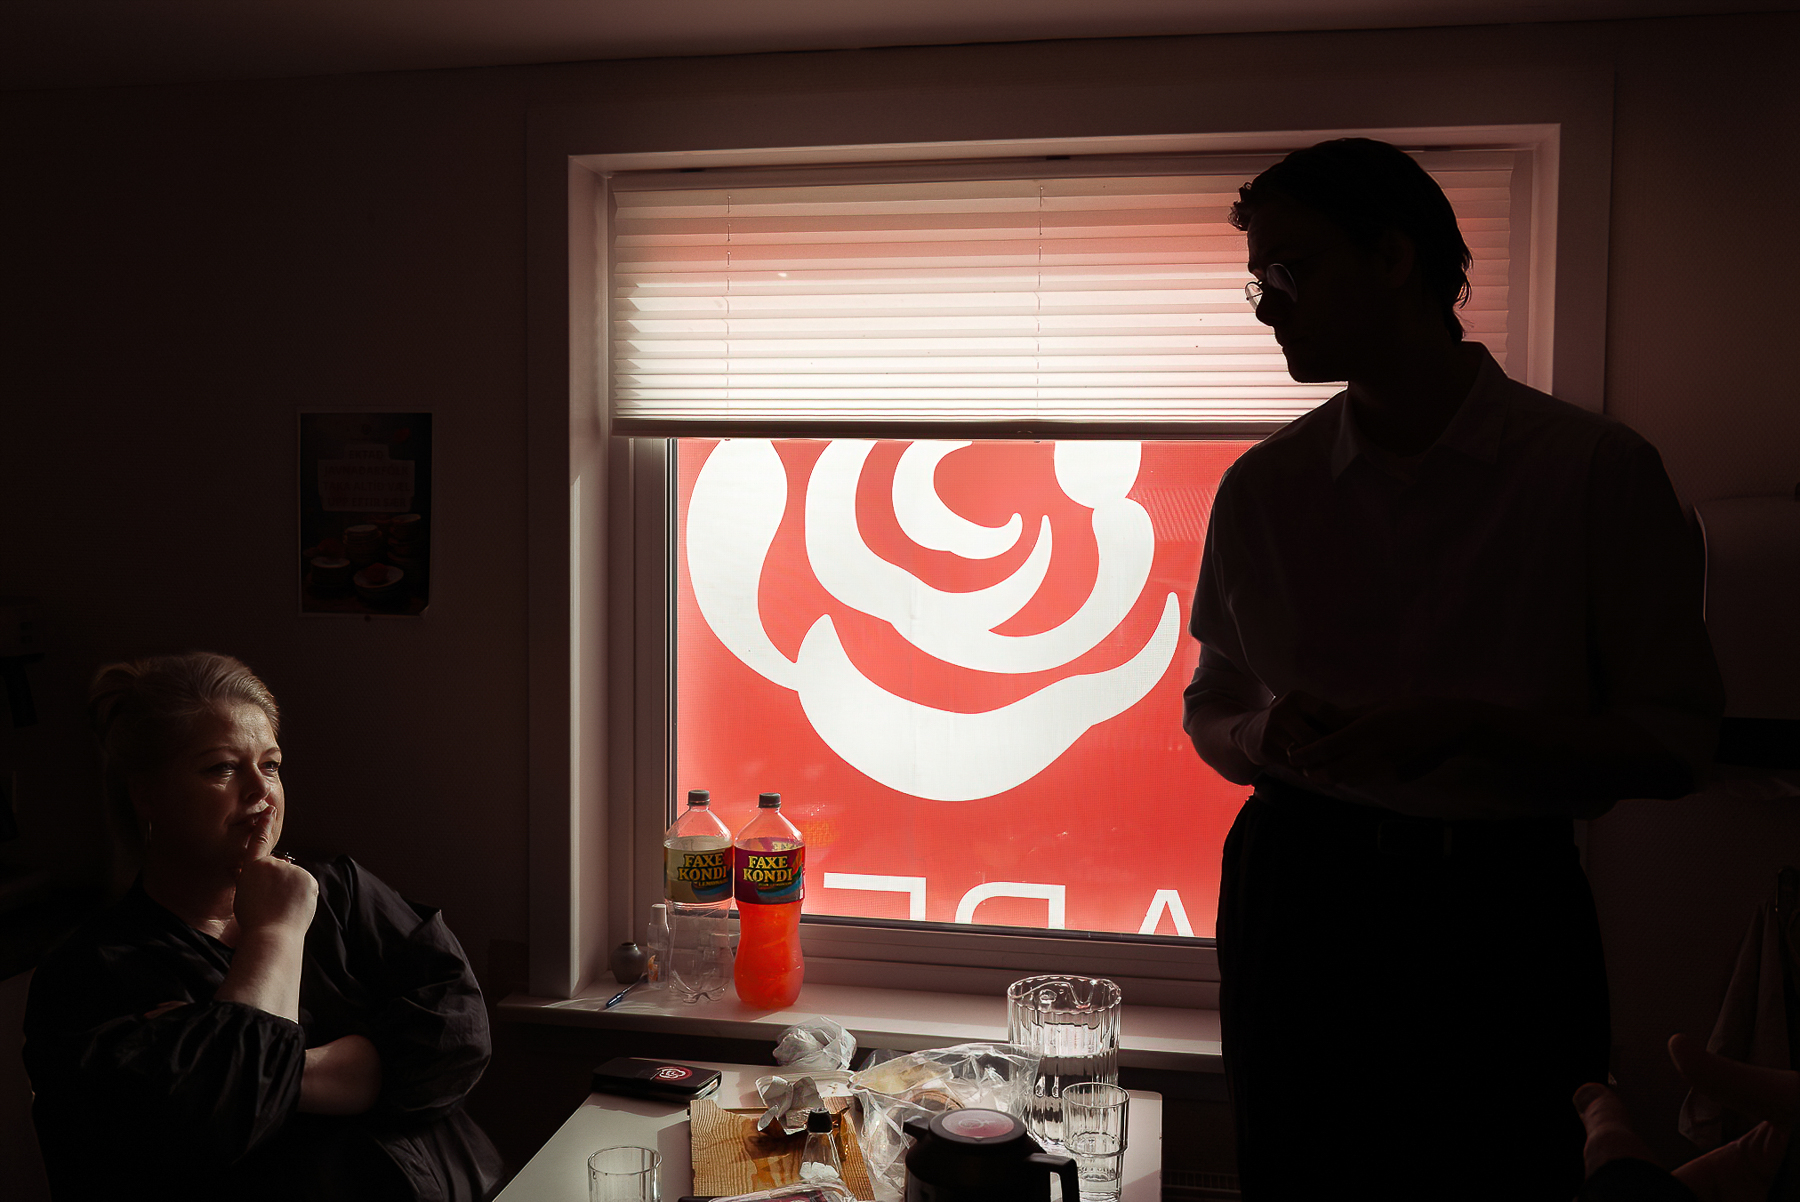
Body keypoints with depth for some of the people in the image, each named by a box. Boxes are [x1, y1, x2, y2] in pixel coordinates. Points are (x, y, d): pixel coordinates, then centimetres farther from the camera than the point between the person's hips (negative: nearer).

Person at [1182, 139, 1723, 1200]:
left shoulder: (1599, 469, -6)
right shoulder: (1263, 488, 3)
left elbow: (1676, 744, -5)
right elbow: (1213, 718, 11)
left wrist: (1467, 723, -19)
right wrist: (1274, 735, -11)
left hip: (1505, 922, -2)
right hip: (1298, 902, 2)